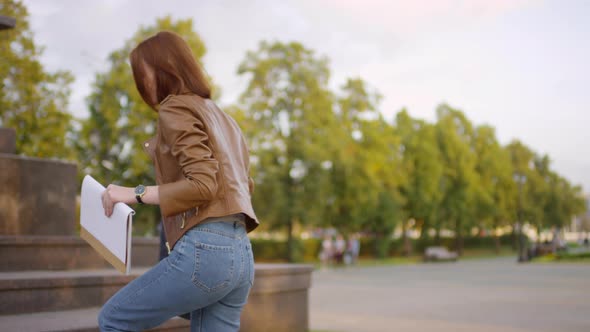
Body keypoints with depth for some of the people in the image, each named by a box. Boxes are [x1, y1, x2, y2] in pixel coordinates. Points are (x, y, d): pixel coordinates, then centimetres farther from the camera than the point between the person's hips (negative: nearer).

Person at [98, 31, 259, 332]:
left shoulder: (176, 108, -4)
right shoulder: (220, 116, 23)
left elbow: (202, 185, -16)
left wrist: (136, 193, -12)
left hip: (204, 250, -9)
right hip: (240, 254, 9)